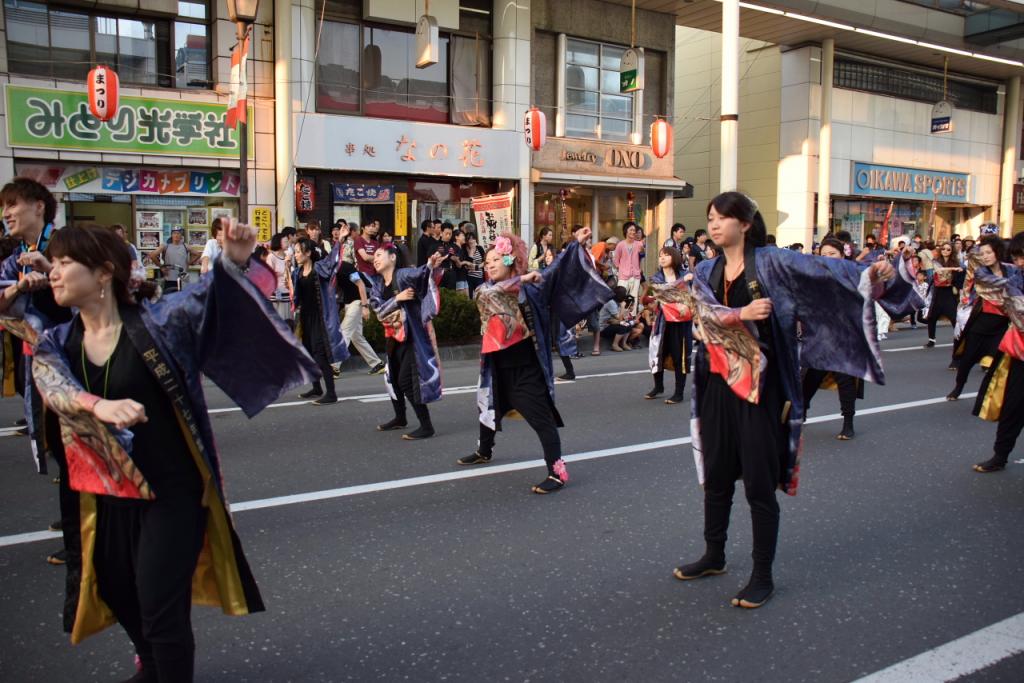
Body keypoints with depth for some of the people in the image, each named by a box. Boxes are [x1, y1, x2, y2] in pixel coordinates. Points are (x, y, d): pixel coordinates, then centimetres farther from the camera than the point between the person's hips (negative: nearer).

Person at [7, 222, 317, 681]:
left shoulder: (155, 321, -11)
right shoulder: (55, 345, 1)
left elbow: (214, 294, -18)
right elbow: (56, 391, -19)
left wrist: (236, 260, -41)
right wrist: (98, 406, -42)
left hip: (172, 491, -6)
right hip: (107, 496, 6)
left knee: (161, 608, -2)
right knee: (118, 593, 26)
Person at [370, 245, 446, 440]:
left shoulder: (403, 274, -13)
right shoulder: (377, 284, 8)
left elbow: (421, 273, -33)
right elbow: (377, 308, -5)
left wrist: (432, 265, -54)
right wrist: (396, 299, -20)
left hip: (412, 335, -8)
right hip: (393, 336, 8)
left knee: (407, 380, -12)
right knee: (393, 377, 20)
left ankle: (426, 426, -5)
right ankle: (400, 418, 40)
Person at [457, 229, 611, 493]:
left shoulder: (529, 286, -3)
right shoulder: (484, 290, 0)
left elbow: (555, 269, -7)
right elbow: (490, 293, -22)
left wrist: (577, 243, -14)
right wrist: (521, 279, -28)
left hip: (526, 366, -5)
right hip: (498, 366, 5)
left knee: (541, 418, -8)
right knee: (489, 408, 25)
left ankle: (557, 471, -4)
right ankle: (484, 452, 49)